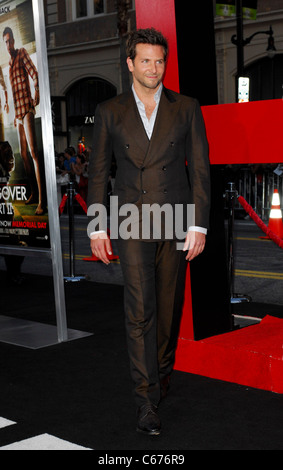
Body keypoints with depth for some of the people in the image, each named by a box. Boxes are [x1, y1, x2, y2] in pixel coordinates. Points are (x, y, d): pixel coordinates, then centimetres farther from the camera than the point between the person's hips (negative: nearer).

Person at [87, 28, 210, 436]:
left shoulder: (187, 109, 4)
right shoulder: (110, 112, 5)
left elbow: (200, 169, 2)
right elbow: (98, 171, 7)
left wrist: (199, 225, -5)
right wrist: (97, 227, 2)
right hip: (132, 224, -1)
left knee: (169, 307, 10)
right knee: (140, 310, -8)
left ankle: (162, 373, 32)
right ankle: (147, 401, -4)